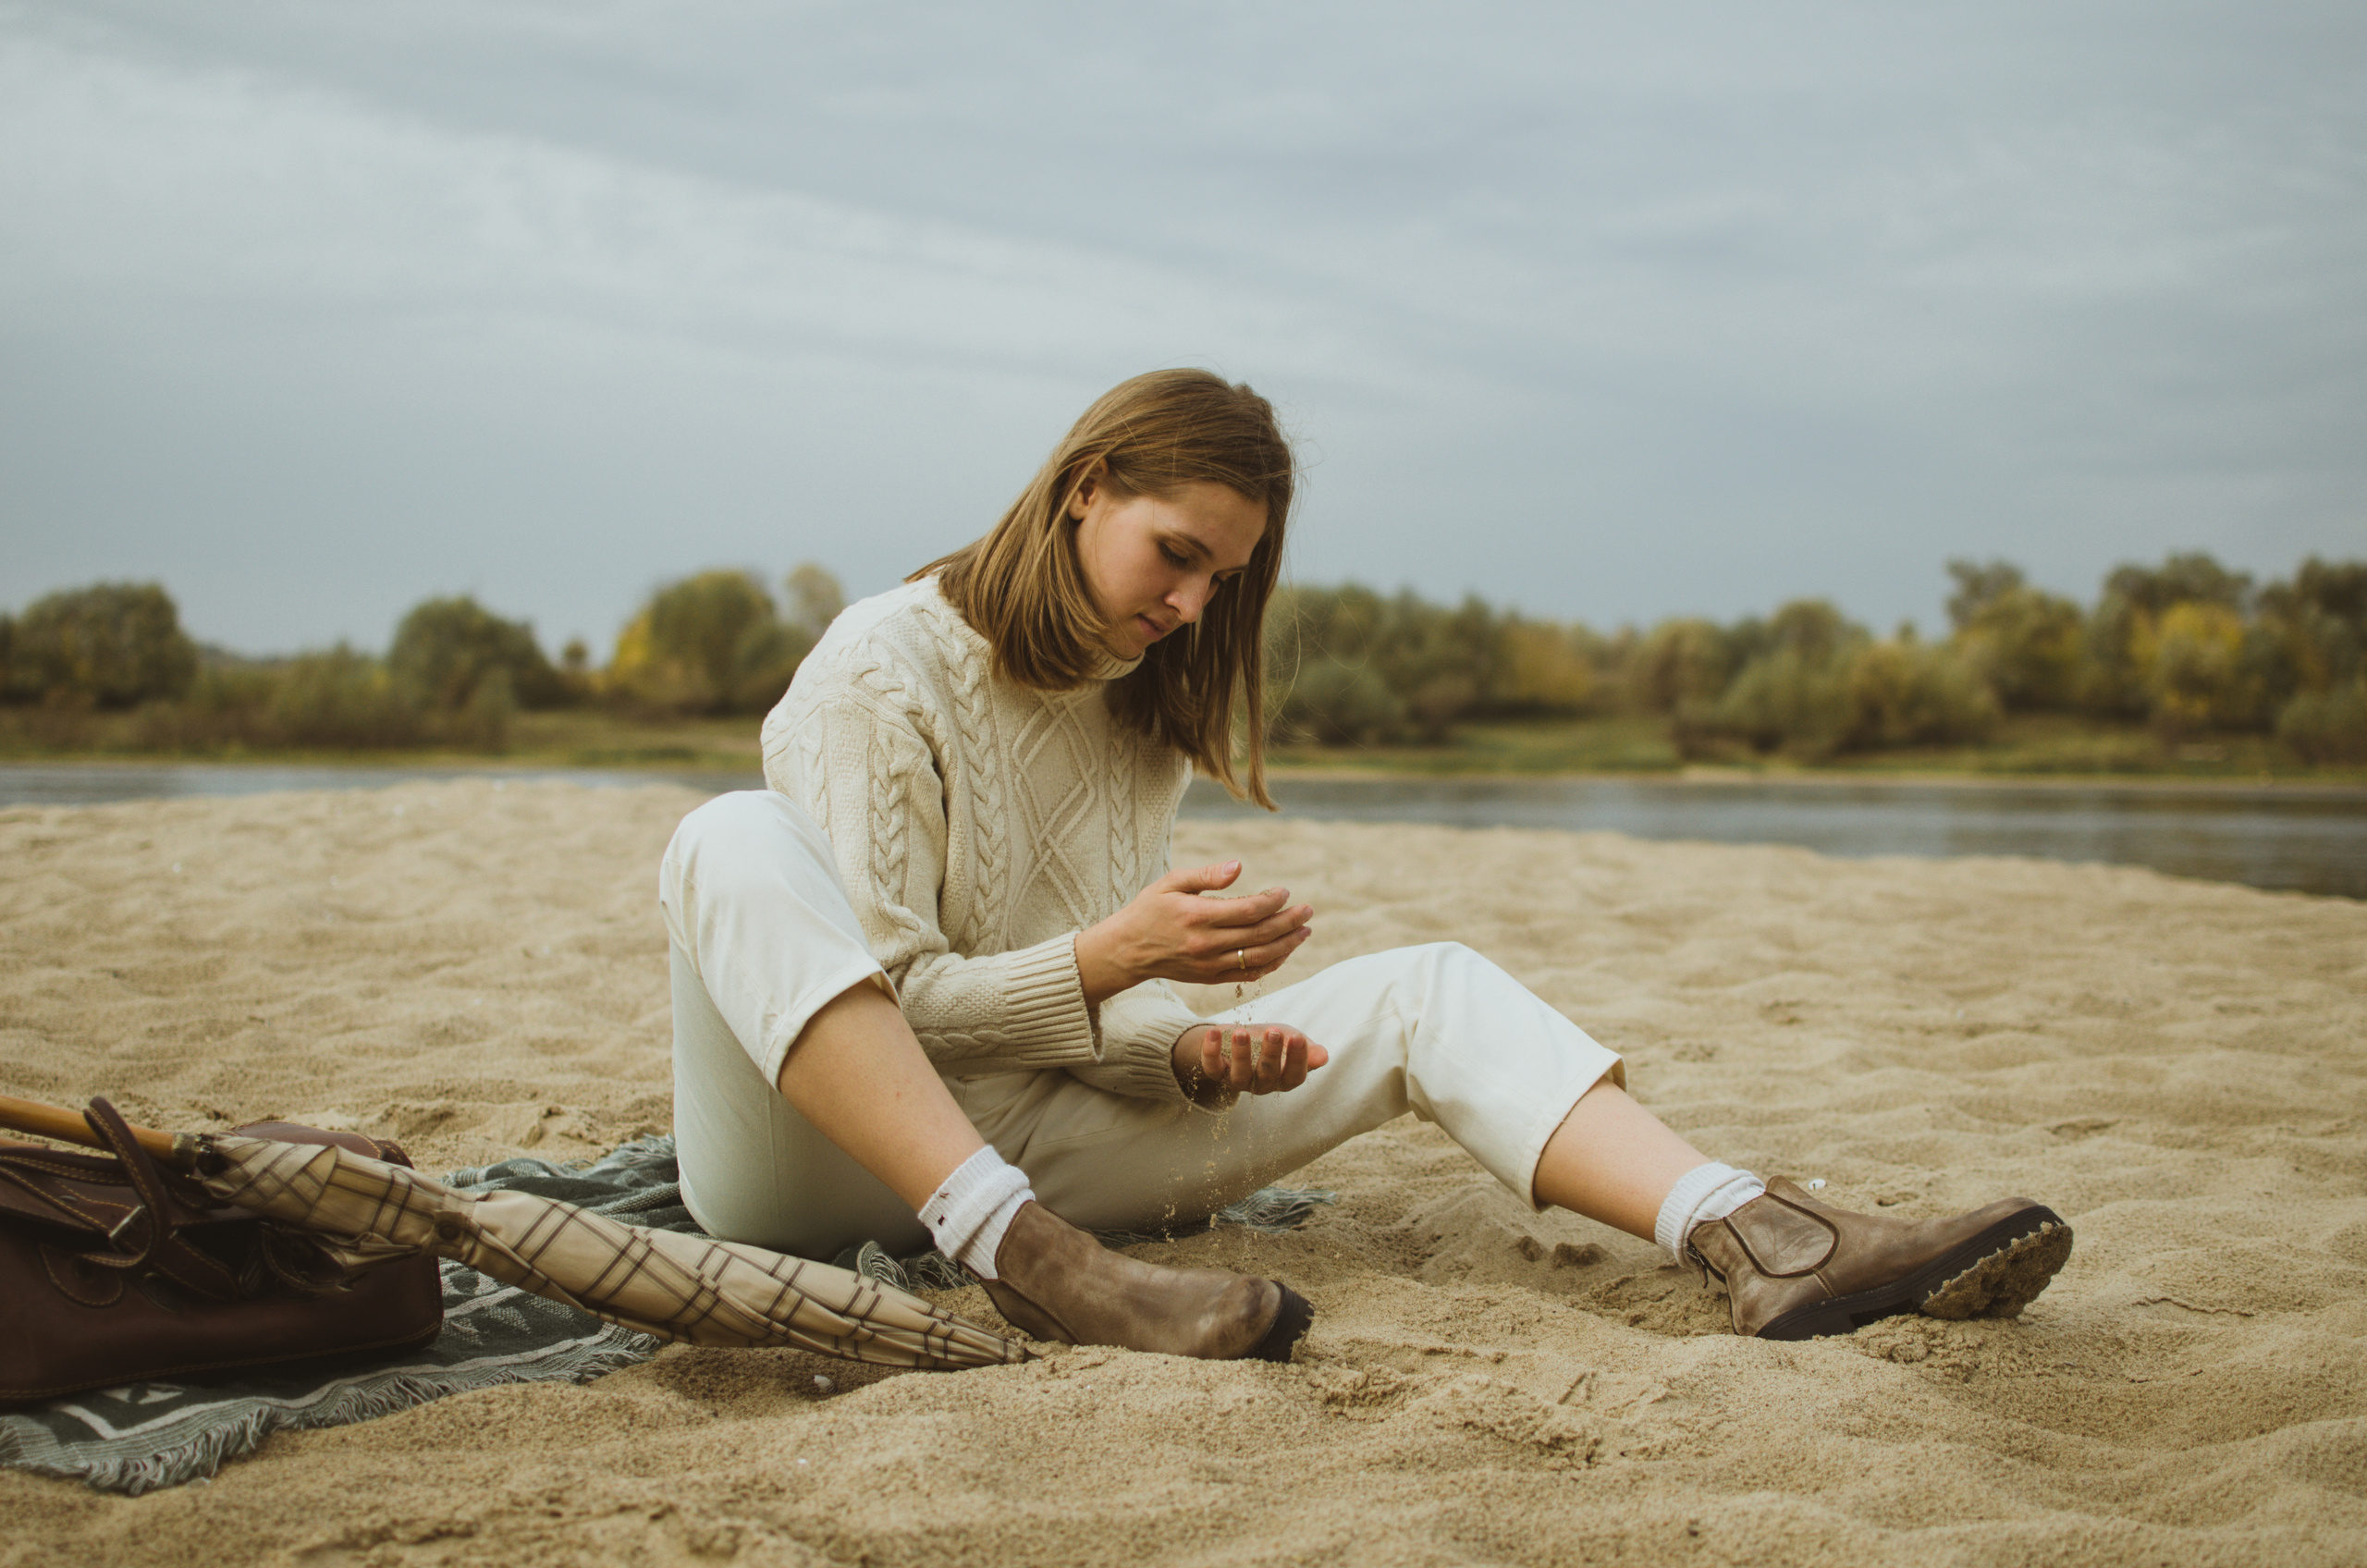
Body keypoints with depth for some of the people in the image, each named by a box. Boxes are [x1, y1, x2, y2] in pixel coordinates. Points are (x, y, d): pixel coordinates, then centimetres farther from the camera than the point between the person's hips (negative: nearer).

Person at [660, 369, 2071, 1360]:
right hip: (816, 1150, -5)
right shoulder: (882, 671, -8)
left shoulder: (1141, 721, 12)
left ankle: (1758, 1239, -32)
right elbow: (889, 1000, -14)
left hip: (1020, 1132, 5)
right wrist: (1108, 962, -25)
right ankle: (1032, 1261, -49)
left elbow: (1109, 1016, 8)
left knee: (1424, 988, -10)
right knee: (735, 844, -37)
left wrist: (1189, 1052, -14)